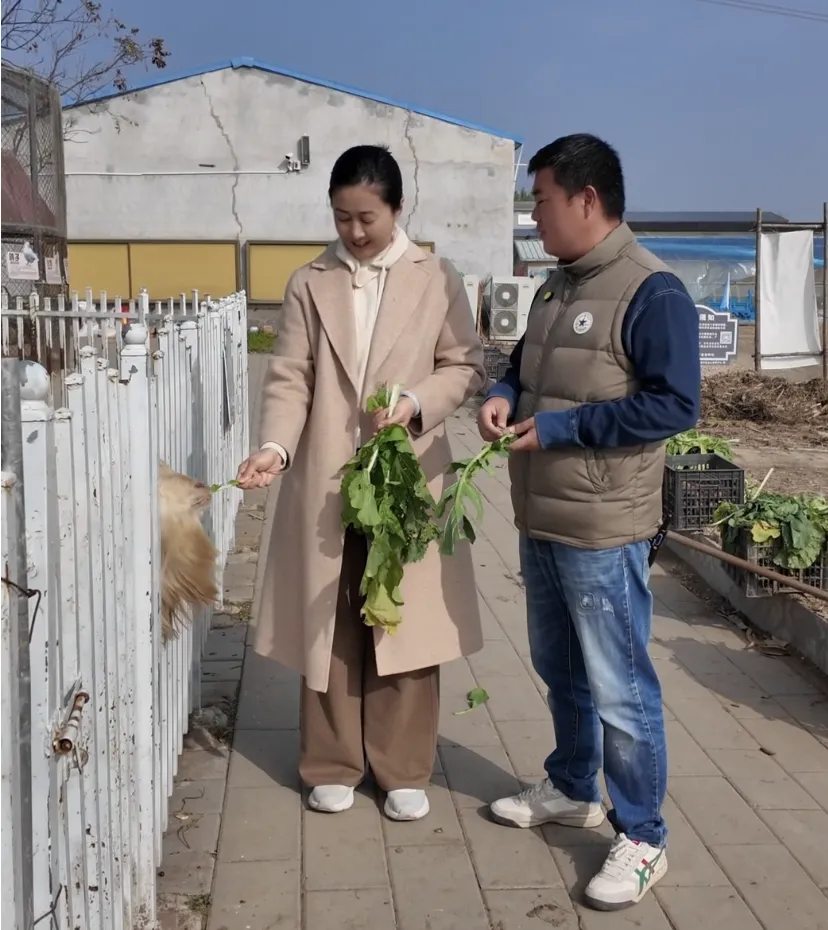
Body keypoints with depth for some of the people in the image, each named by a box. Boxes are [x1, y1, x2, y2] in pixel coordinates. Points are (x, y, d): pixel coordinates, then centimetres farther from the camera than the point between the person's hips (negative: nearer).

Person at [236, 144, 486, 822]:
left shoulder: (438, 280, 2)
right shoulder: (310, 285, 5)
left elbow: (467, 366, 3)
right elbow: (290, 380, 0)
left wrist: (417, 402, -15)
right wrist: (276, 446, -16)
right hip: (326, 481, 1)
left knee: (404, 624, 5)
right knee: (329, 625, 7)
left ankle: (404, 771, 18)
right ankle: (333, 765, 22)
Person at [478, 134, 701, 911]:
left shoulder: (651, 292, -16)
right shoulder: (556, 286, 12)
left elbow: (675, 404, -21)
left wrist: (560, 428, -20)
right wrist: (503, 395, 0)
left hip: (602, 529, -9)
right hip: (540, 520, 9)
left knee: (619, 687, 0)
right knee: (558, 669, 21)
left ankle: (642, 840, 14)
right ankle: (570, 790, 40)